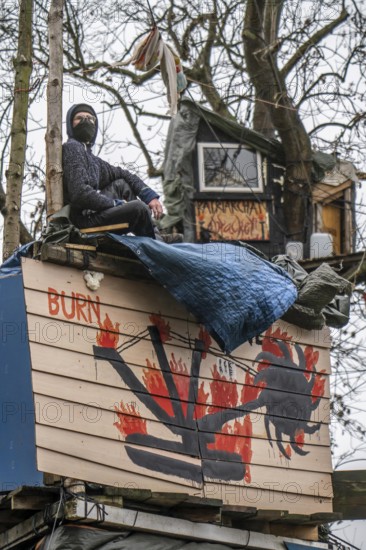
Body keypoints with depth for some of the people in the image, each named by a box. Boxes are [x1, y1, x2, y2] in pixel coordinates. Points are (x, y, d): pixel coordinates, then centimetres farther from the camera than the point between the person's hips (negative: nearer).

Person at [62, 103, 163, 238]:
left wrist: (150, 196, 11)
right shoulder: (72, 148, -9)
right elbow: (80, 193, -21)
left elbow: (122, 174, 26)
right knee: (139, 207, -20)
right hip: (83, 218, -10)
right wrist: (116, 204, -11)